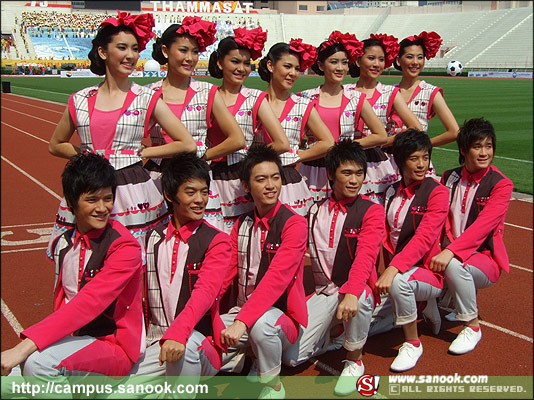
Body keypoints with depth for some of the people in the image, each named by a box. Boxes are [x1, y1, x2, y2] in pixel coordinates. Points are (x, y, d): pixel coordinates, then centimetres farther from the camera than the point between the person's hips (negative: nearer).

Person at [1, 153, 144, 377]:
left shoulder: (124, 247, -16)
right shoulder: (63, 243, 7)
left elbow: (88, 304, -26)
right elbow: (61, 300, 14)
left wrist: (24, 347, -33)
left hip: (114, 346, -5)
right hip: (71, 338, 5)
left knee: (38, 362, -29)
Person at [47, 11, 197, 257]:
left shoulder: (147, 99, -1)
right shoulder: (79, 101, 7)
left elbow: (187, 144, -3)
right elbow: (55, 145, 20)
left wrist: (141, 153, -2)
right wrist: (87, 154, 3)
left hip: (132, 193, -2)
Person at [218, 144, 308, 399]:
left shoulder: (294, 224, -13)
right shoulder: (242, 224, 8)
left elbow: (277, 278, -25)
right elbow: (226, 273, 1)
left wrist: (243, 321, -36)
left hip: (282, 315, -5)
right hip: (243, 310, 5)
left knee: (262, 323, -39)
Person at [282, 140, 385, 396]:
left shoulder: (371, 211, -5)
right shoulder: (315, 211, 7)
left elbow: (365, 255, -21)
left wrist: (351, 293, -38)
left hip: (356, 288, -2)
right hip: (324, 291, 3)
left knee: (360, 296, -40)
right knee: (291, 356, -13)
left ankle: (353, 359, -11)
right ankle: (327, 336, 21)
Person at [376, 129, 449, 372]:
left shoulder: (437, 192, -10)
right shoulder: (392, 192, 9)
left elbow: (424, 238, -22)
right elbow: (387, 234, 9)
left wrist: (394, 269, -33)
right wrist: (388, 267, -9)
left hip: (428, 271, -7)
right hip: (397, 268, 7)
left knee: (399, 282, -37)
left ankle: (412, 343, -12)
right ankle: (425, 305, 14)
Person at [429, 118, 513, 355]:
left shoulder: (501, 184, -9)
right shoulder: (449, 177, 6)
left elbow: (483, 226, -22)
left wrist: (451, 252, -35)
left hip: (485, 258, -4)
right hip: (450, 253, 5)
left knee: (454, 265, -37)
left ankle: (472, 326, -15)